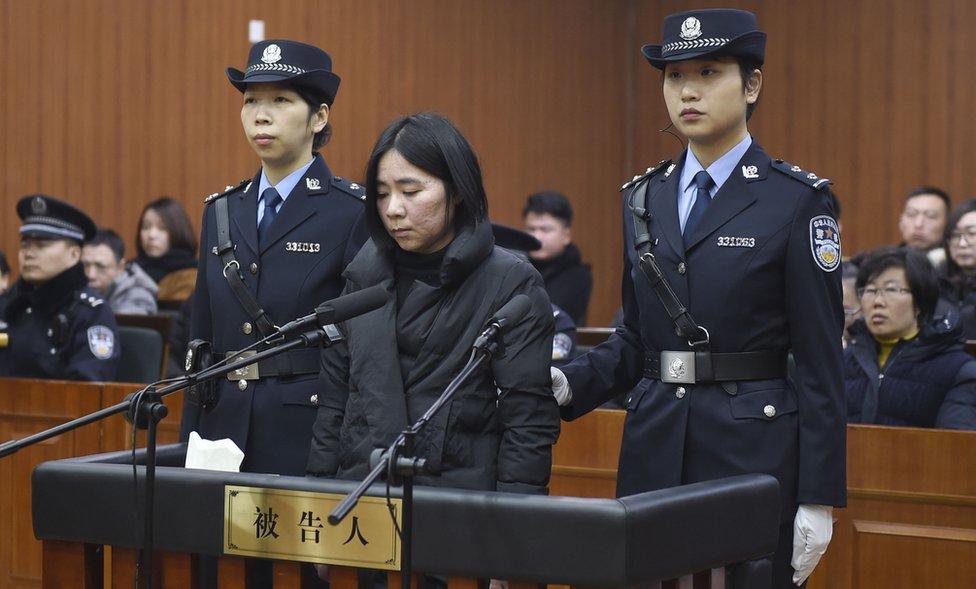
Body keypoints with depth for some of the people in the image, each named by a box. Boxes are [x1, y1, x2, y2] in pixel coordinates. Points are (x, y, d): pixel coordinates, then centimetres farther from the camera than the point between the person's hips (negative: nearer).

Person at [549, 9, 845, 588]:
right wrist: (567, 384, -3)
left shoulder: (797, 201, -4)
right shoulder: (645, 198, 11)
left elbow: (821, 361, -6)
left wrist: (818, 500, -9)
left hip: (754, 452, -4)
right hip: (654, 451, 5)